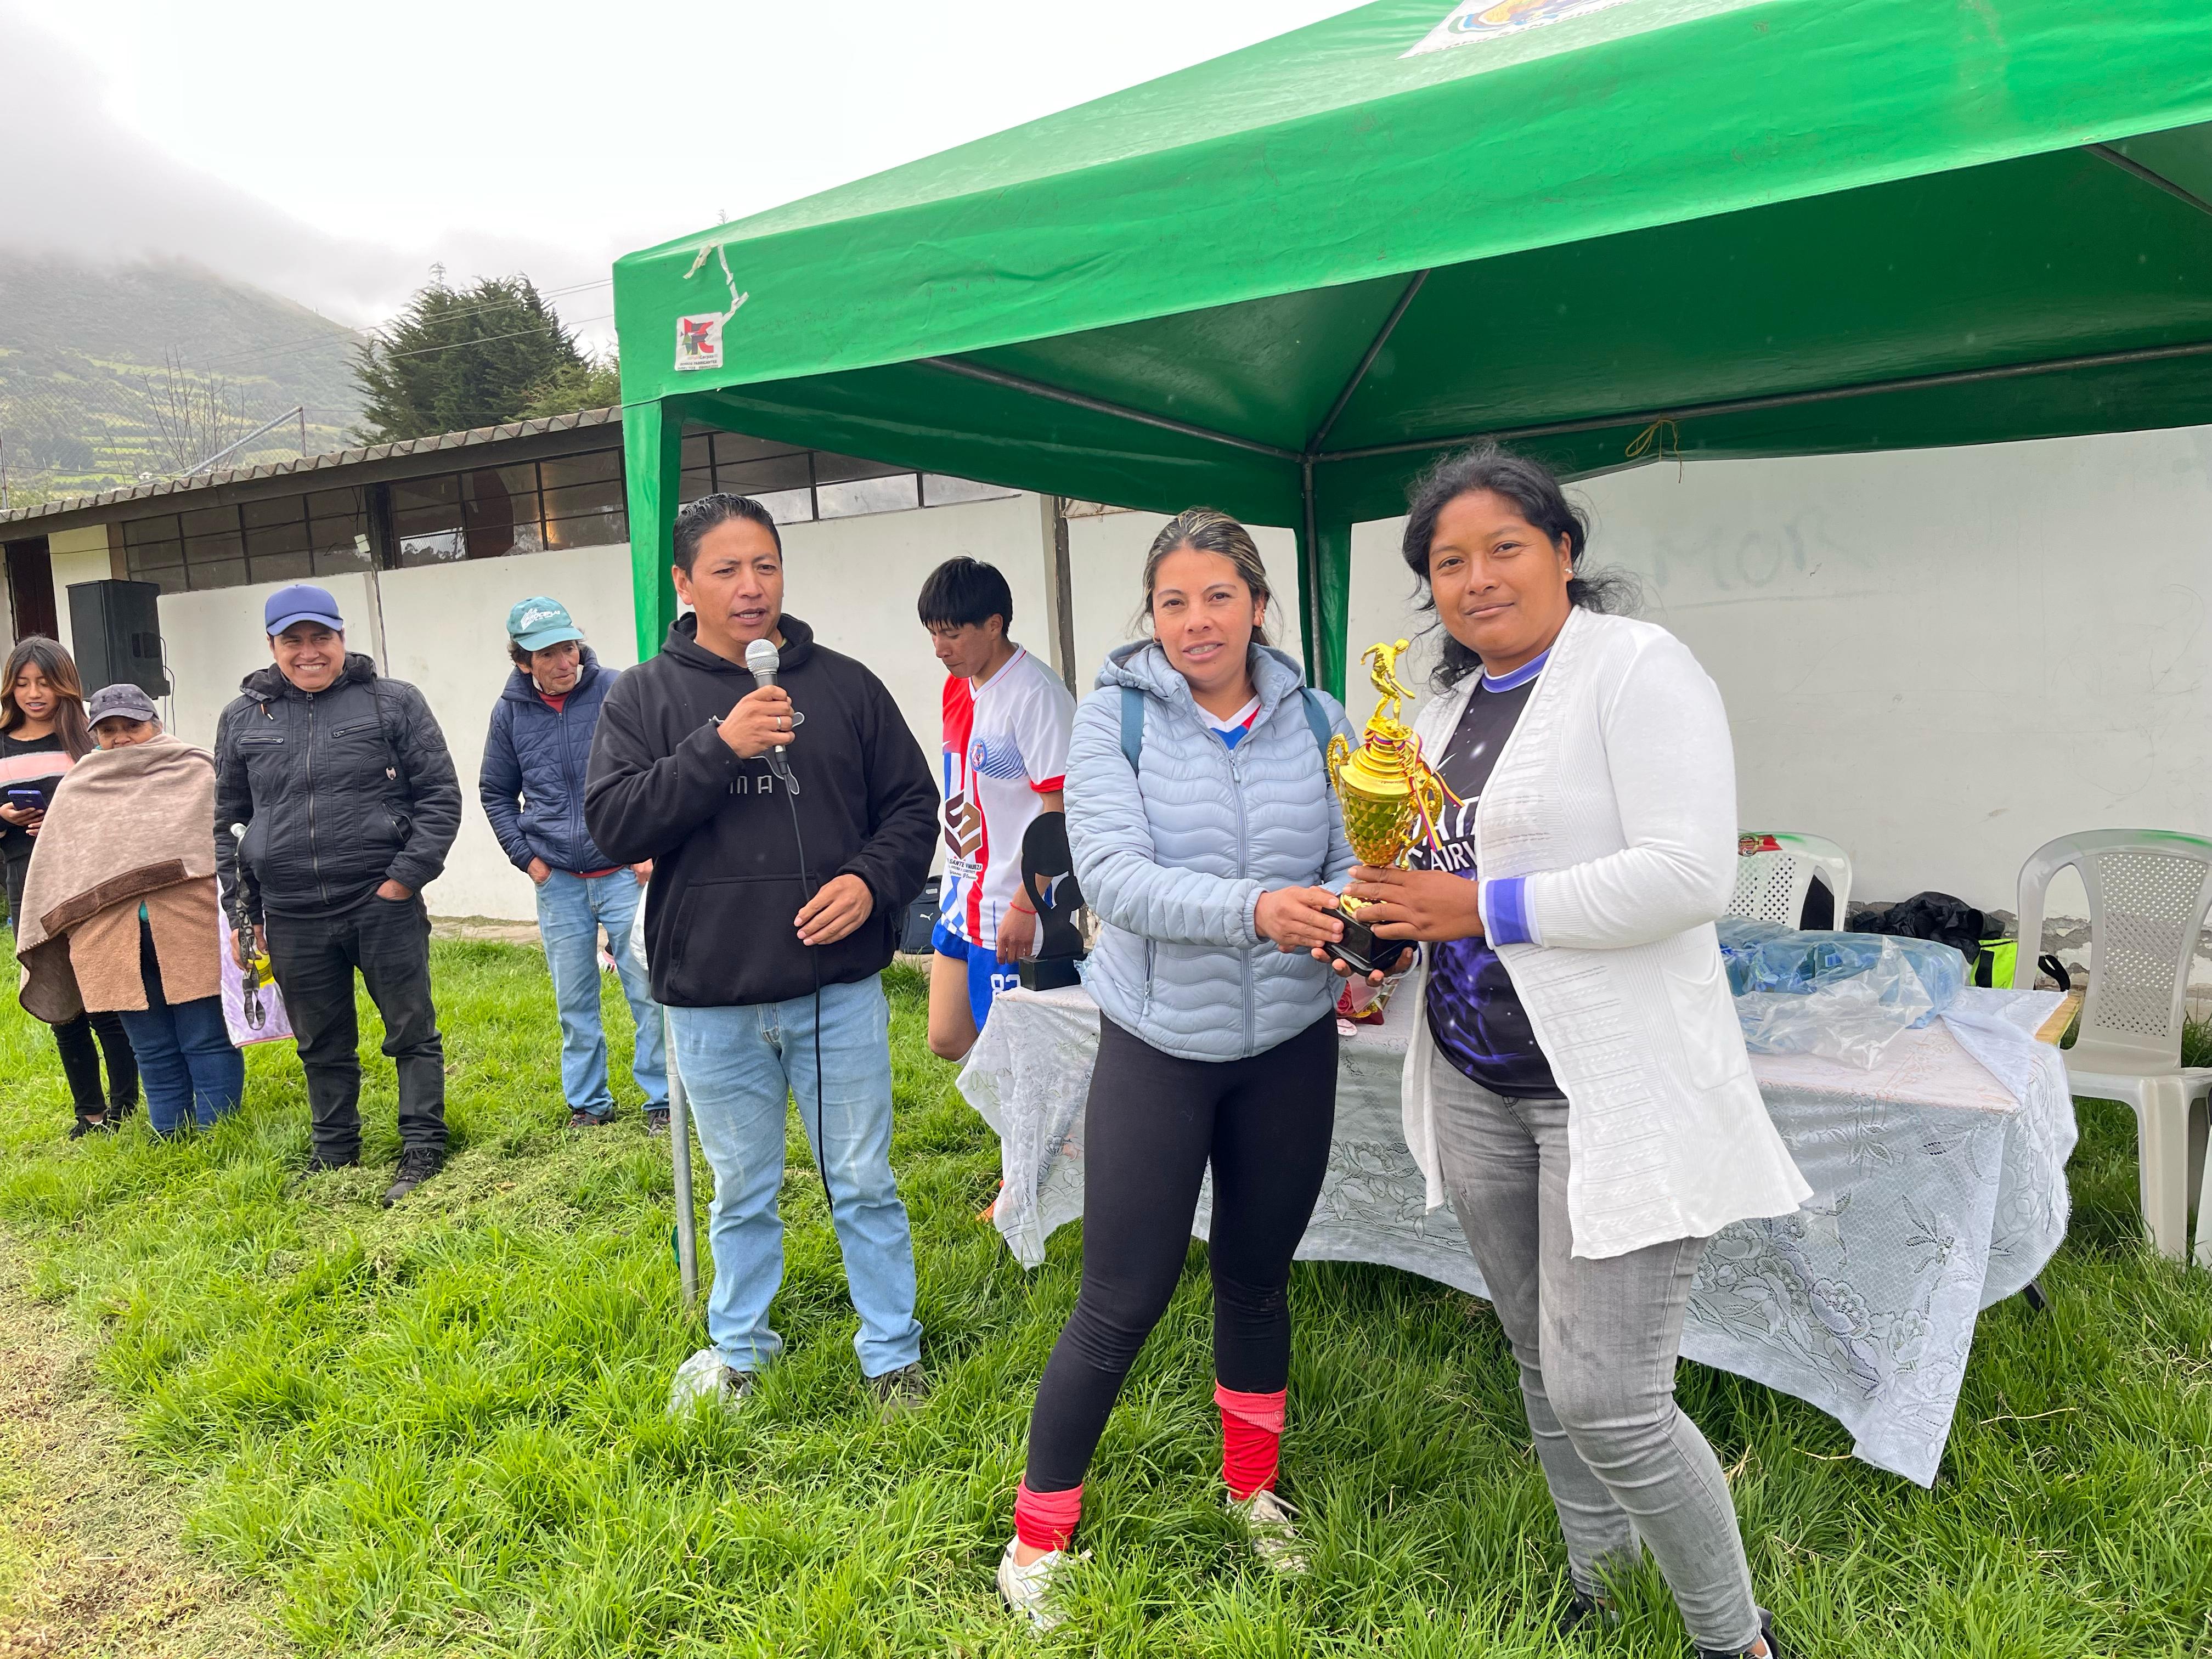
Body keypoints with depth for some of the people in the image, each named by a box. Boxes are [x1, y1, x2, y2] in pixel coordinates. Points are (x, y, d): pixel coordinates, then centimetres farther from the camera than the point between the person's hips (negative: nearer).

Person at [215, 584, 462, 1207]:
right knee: (322, 1047, 15)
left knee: (412, 1031, 3)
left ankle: (423, 1152, 14)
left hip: (383, 905, -3)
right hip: (292, 920, 3)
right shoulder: (242, 718, 10)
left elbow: (440, 797, -2)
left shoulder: (394, 703, 0)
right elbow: (226, 819, 15)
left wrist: (405, 877, -10)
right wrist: (241, 908, 10)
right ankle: (334, 1154, 30)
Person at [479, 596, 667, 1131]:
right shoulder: (510, 712, 3)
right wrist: (524, 856, 6)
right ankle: (587, 1102, 25)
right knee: (574, 1002, 11)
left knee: (648, 990, -2)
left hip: (625, 872, -3)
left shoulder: (617, 691, -7)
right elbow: (495, 792, 16)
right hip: (557, 882, 3)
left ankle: (662, 1098, 11)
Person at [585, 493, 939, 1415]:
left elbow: (912, 804, 6)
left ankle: (892, 1354, 29)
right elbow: (612, 823, -10)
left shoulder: (844, 684, 2)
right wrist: (718, 747, -20)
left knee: (864, 1185, 11)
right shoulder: (644, 697, 0)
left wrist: (874, 880, -13)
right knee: (742, 1192, 17)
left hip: (839, 987, 0)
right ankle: (738, 1350, 38)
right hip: (711, 1000, 0)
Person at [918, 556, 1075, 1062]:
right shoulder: (958, 686, 10)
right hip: (963, 899, 9)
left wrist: (1025, 907, -21)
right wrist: (954, 885, 18)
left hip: (1012, 911, -9)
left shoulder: (1035, 693, -18)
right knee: (948, 1040, 15)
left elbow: (1060, 811, -20)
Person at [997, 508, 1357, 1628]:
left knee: (1258, 1281, 19)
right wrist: (1252, 909, -35)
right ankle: (1036, 1541, 24)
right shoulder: (1117, 715, -9)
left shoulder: (1313, 720, -1)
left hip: (1289, 1045, 3)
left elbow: (1352, 866, -3)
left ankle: (1253, 1491, 43)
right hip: (1159, 1045, -3)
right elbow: (1112, 873, -21)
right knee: (1120, 1307, 2)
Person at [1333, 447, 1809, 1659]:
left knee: (1607, 1399, -6)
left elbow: (1690, 875, -22)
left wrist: (1481, 907, -21)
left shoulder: (1636, 668, -12)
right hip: (1477, 1081, 8)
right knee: (1543, 1368, 19)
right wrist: (1388, 925, 2)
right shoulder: (1448, 703, 12)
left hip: (1614, 1091, -7)